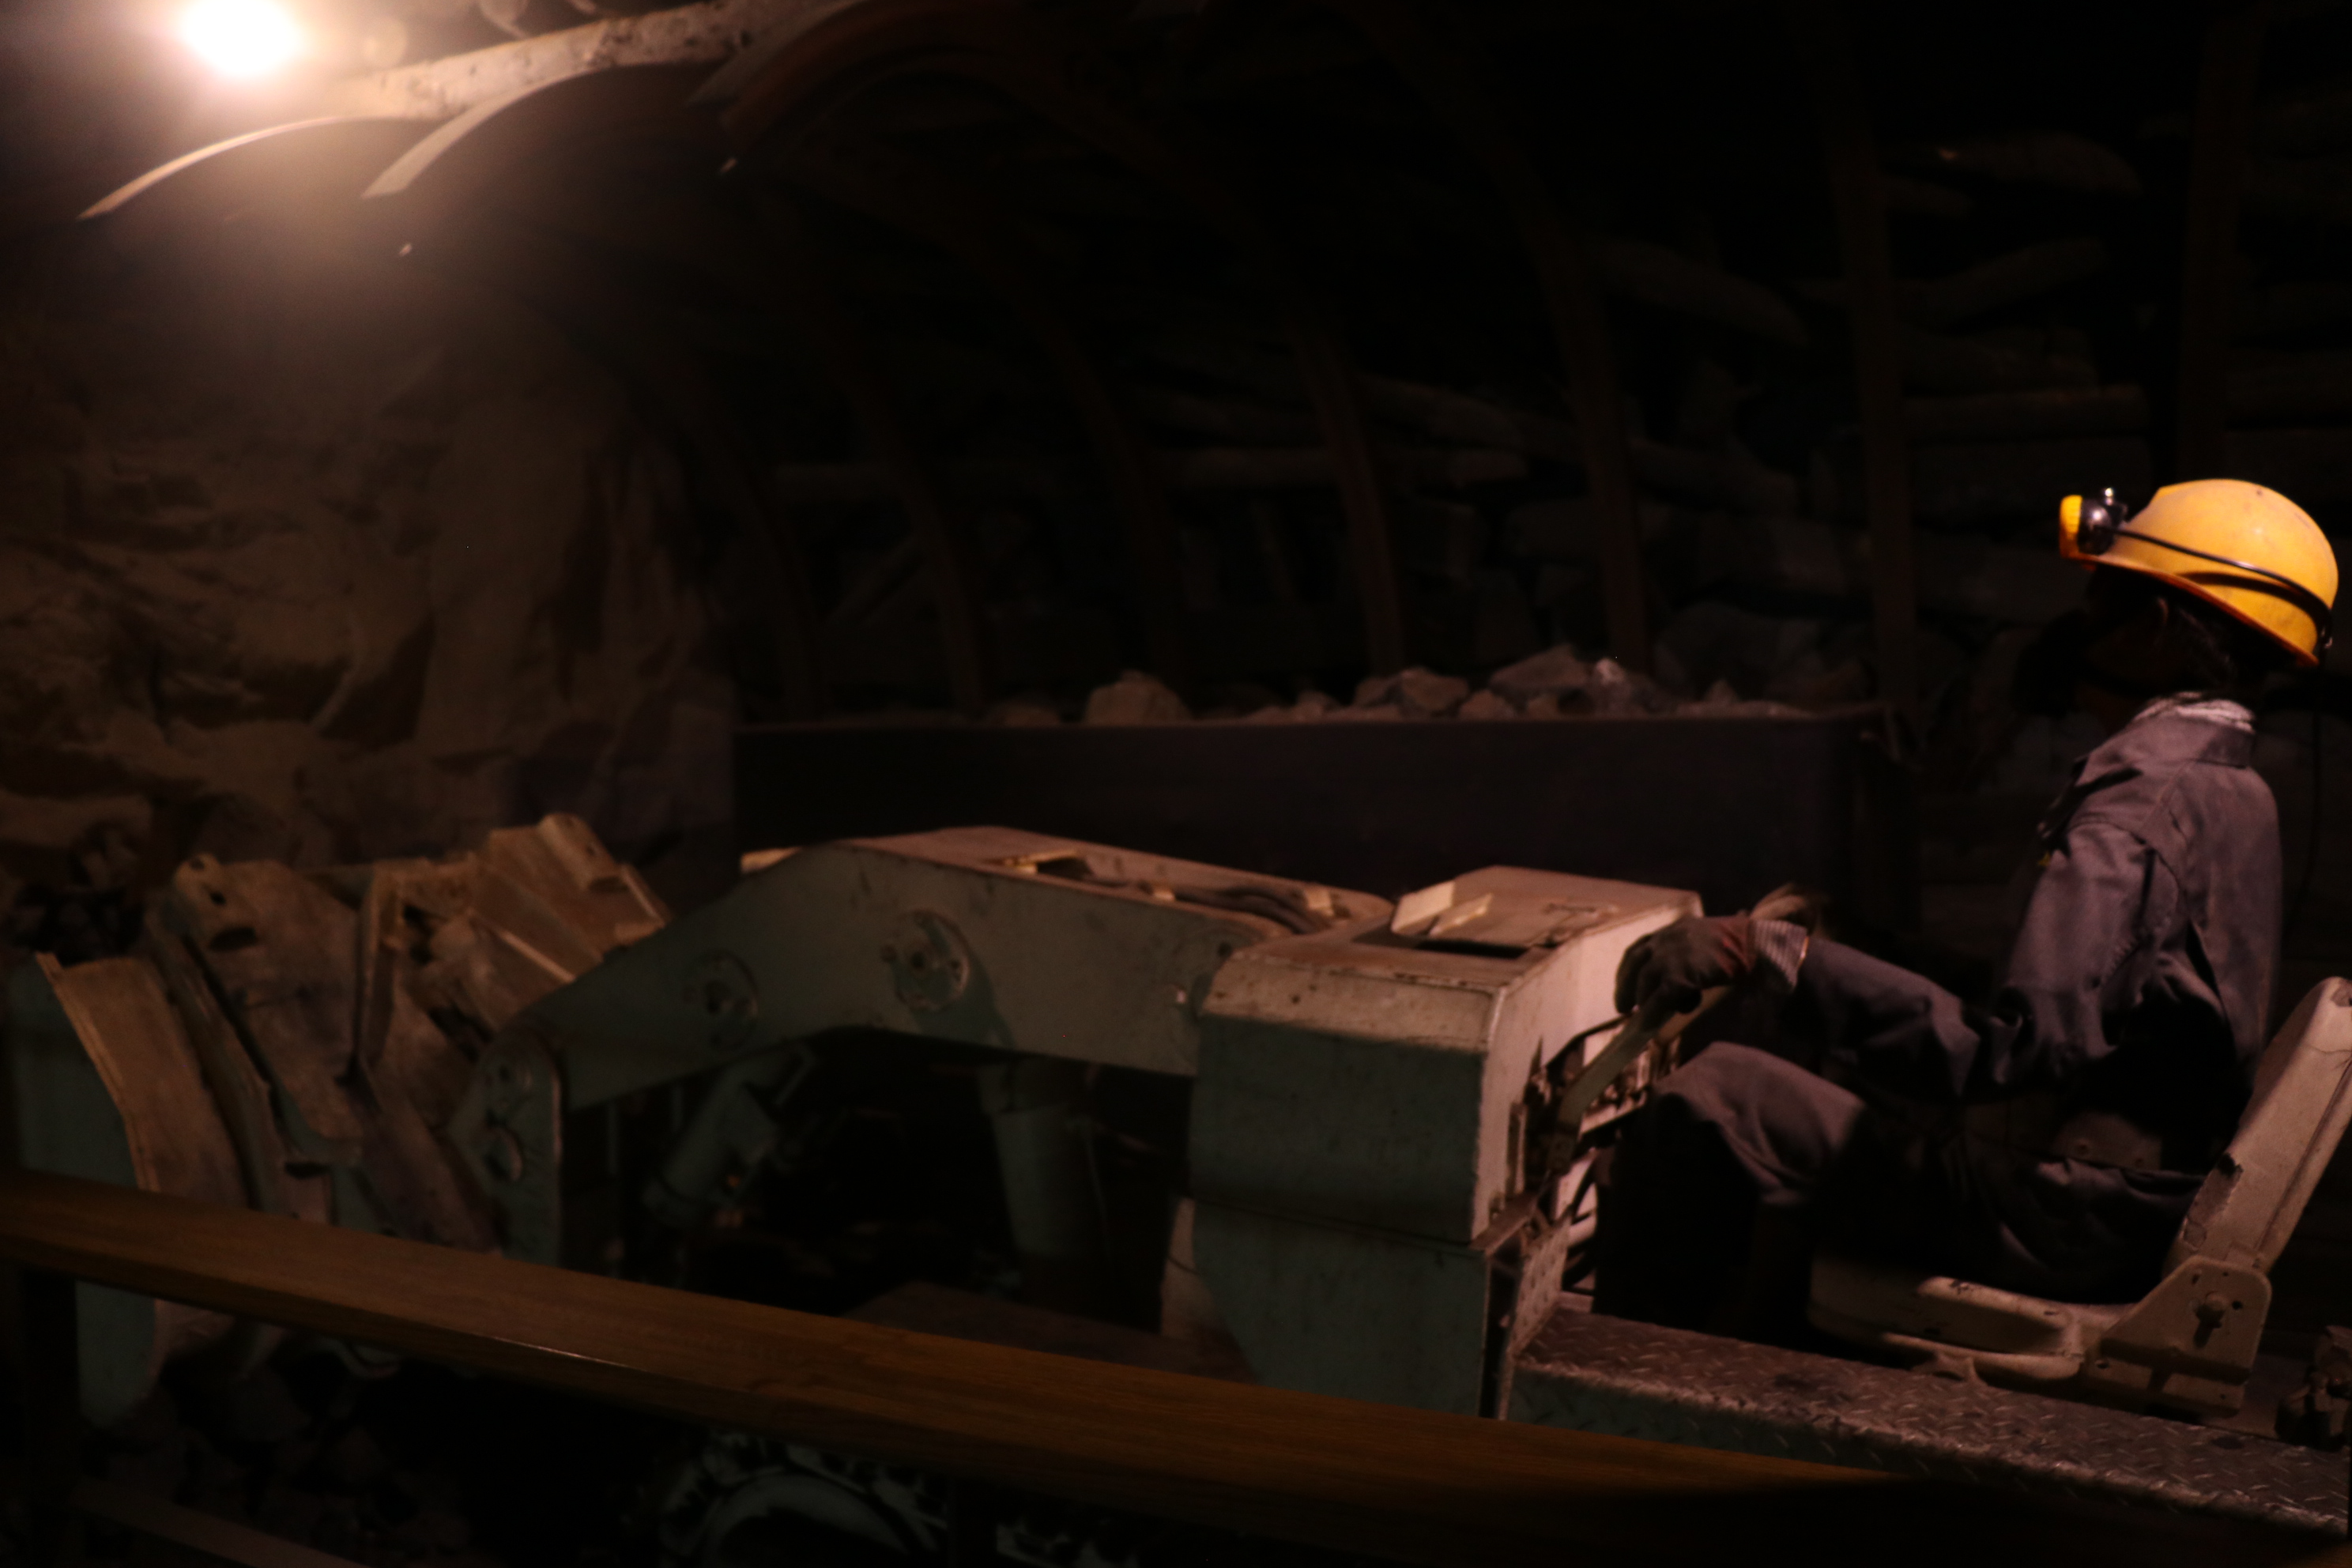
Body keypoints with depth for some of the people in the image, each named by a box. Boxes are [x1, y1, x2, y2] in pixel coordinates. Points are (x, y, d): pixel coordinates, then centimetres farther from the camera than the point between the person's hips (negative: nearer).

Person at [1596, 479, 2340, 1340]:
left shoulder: (2143, 803, -23)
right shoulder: (2230, 790, 10)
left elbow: (2019, 1047, -34)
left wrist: (1770, 953, -35)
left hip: (2063, 1218, -10)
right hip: (2135, 1185, 10)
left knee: (1710, 1100, -12)